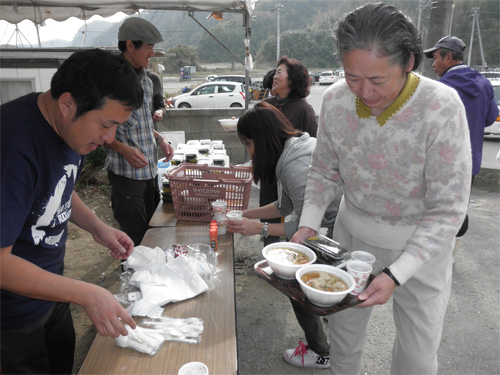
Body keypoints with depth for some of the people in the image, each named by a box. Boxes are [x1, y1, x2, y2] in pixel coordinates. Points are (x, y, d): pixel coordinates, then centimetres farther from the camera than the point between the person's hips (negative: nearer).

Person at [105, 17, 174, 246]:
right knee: (135, 239, 2)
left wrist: (159, 139, 7)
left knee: (152, 230, 18)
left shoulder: (144, 78, 11)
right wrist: (123, 149, -24)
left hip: (150, 169, 8)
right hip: (125, 172, -8)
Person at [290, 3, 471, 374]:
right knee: (343, 336, 21)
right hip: (353, 233, 3)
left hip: (421, 244, -2)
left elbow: (447, 211, -22)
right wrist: (308, 224, -15)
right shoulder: (335, 100, -14)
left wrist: (396, 274, -29)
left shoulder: (442, 107, -26)